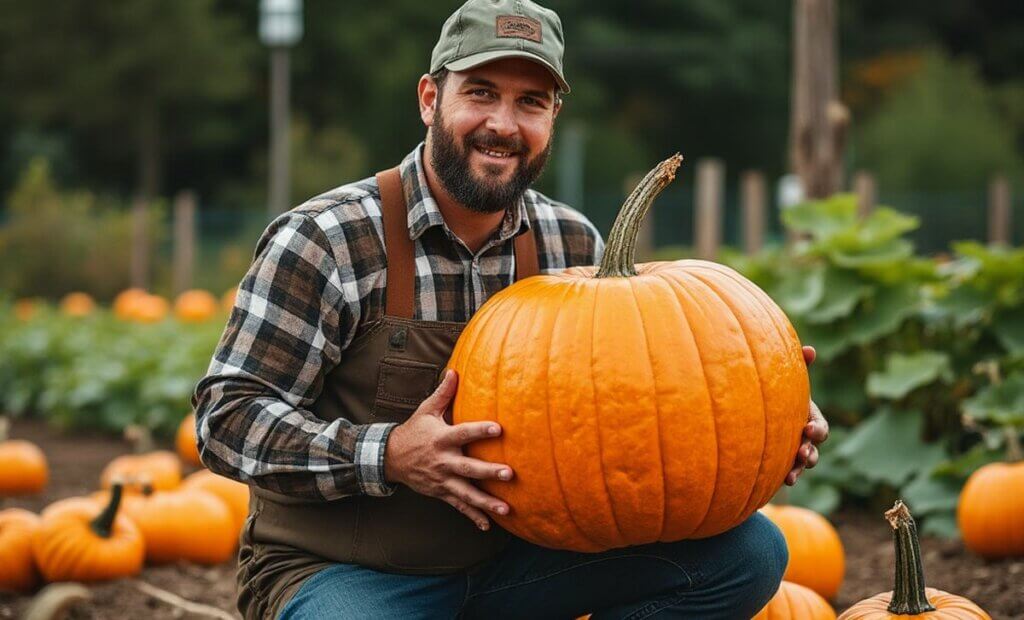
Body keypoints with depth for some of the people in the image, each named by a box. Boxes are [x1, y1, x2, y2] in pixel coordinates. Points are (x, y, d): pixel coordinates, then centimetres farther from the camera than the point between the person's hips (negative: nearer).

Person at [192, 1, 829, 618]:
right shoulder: (323, 241, -12)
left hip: (513, 553, 6)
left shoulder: (574, 247, 3)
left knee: (748, 549, -7)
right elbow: (228, 415, -15)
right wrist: (387, 456, -28)